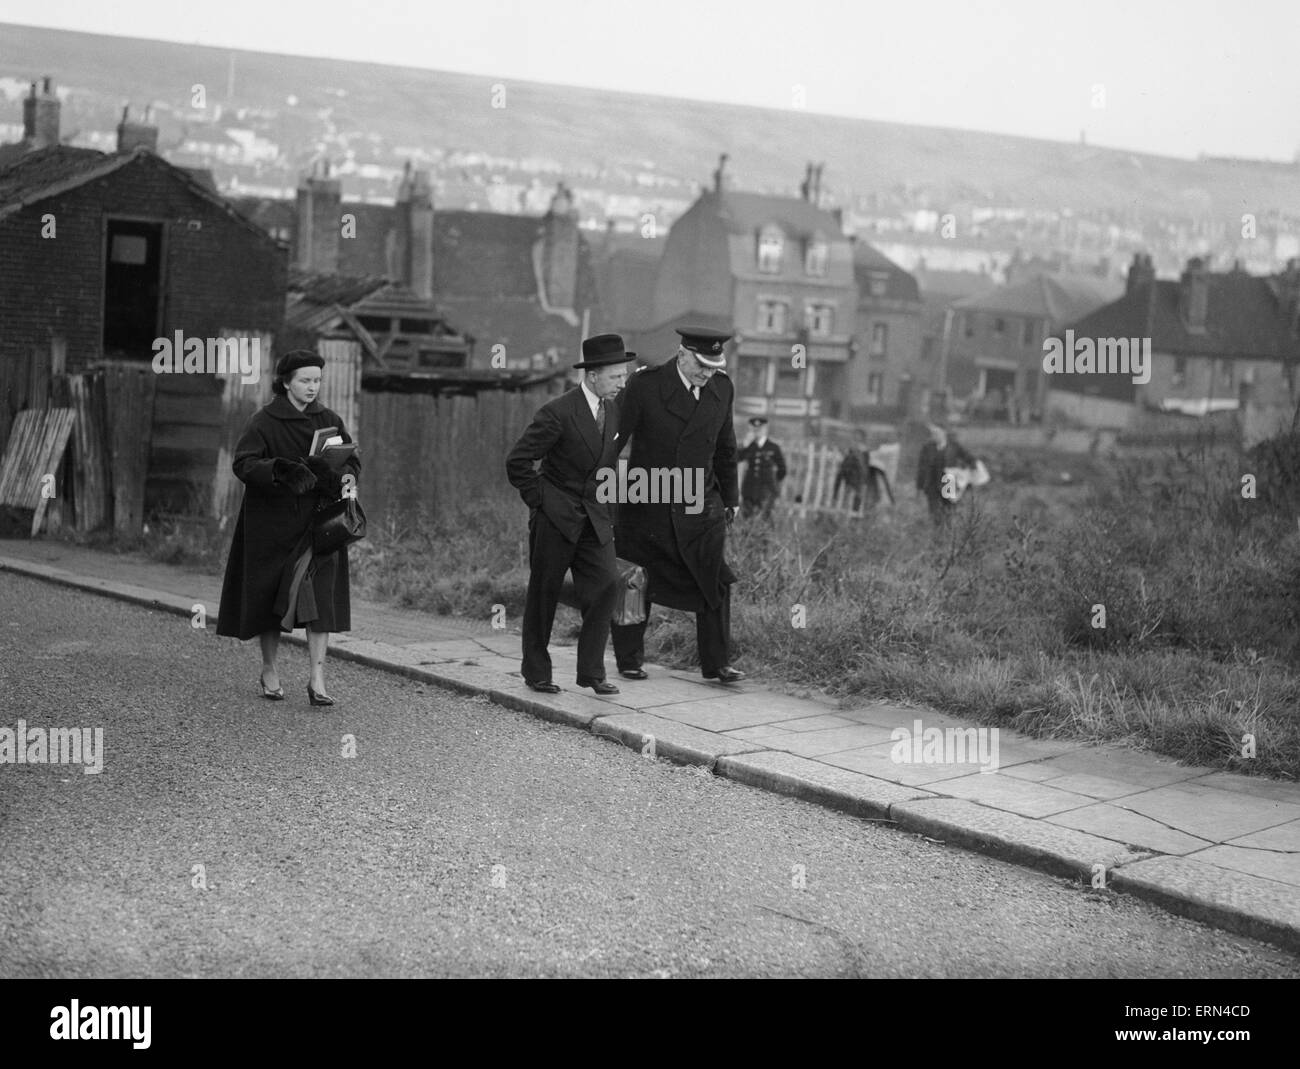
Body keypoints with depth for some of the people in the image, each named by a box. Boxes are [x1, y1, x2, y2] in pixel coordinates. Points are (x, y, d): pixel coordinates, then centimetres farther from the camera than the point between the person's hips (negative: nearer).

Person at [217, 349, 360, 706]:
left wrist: (344, 476, -14)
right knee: (270, 595, 7)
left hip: (317, 522, 2)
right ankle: (270, 670, 26)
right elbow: (243, 463, -15)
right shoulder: (264, 421, -5)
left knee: (320, 596, -8)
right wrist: (280, 470, -31)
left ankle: (317, 680, -8)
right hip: (273, 521, -2)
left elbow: (352, 459, 9)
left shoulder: (328, 420, 7)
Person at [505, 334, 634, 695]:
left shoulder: (614, 412, 6)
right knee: (543, 594, 5)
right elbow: (517, 461, -15)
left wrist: (603, 501, 14)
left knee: (606, 586, -7)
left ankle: (591, 671, 1)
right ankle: (536, 672, 19)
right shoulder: (557, 413, -17)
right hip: (555, 517, -6)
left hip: (595, 519, 6)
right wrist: (539, 500, -10)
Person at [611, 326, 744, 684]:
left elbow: (725, 447, 14)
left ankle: (716, 663, 8)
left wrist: (730, 497, 19)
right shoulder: (645, 386, -14)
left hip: (699, 506, 3)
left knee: (715, 585, -1)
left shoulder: (722, 389, 1)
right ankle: (629, 660, 22)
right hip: (645, 504, -3)